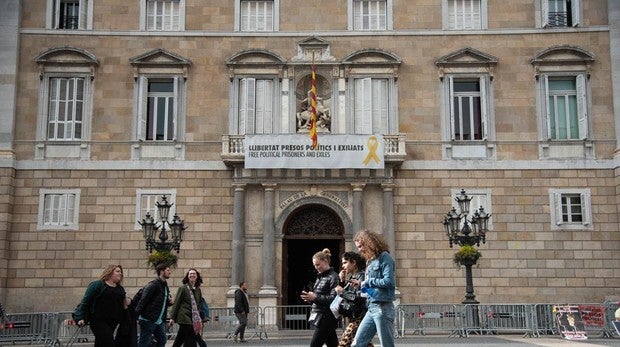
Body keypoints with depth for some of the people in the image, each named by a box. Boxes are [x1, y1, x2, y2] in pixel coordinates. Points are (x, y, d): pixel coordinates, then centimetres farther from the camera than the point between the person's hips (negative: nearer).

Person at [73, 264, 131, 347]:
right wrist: (80, 318, -13)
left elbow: (122, 305, 25)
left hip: (112, 323, 6)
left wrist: (126, 303, 2)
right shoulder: (96, 285, -1)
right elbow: (85, 302, -5)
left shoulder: (120, 289, 17)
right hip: (98, 321, -6)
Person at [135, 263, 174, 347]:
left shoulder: (165, 286, 15)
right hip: (148, 320, -9)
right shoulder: (153, 284, -12)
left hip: (160, 321, 9)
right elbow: (143, 300, -18)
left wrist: (170, 301, 3)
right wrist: (136, 315, -23)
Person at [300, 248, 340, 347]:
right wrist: (310, 297, 0)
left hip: (326, 318, -8)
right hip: (318, 317, 8)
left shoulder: (333, 277, -10)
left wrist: (315, 297, -20)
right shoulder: (319, 277, 16)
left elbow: (334, 298, -19)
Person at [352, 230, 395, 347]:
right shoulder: (370, 260, 17)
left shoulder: (384, 257, -8)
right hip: (371, 308, 9)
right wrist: (363, 285, 2)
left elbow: (388, 281, -18)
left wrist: (368, 281, -8)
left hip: (382, 308, -9)